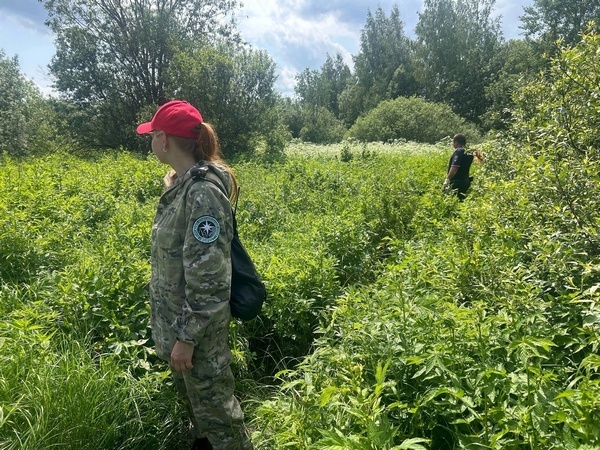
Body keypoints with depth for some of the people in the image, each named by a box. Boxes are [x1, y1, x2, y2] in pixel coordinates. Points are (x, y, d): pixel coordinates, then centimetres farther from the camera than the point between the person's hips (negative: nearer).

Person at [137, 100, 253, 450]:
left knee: (212, 401, 9)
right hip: (176, 316, 9)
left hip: (196, 323, -9)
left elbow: (208, 275, -27)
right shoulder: (181, 182, 3)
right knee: (190, 391, 27)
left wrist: (187, 336, -20)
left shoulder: (202, 191, -27)